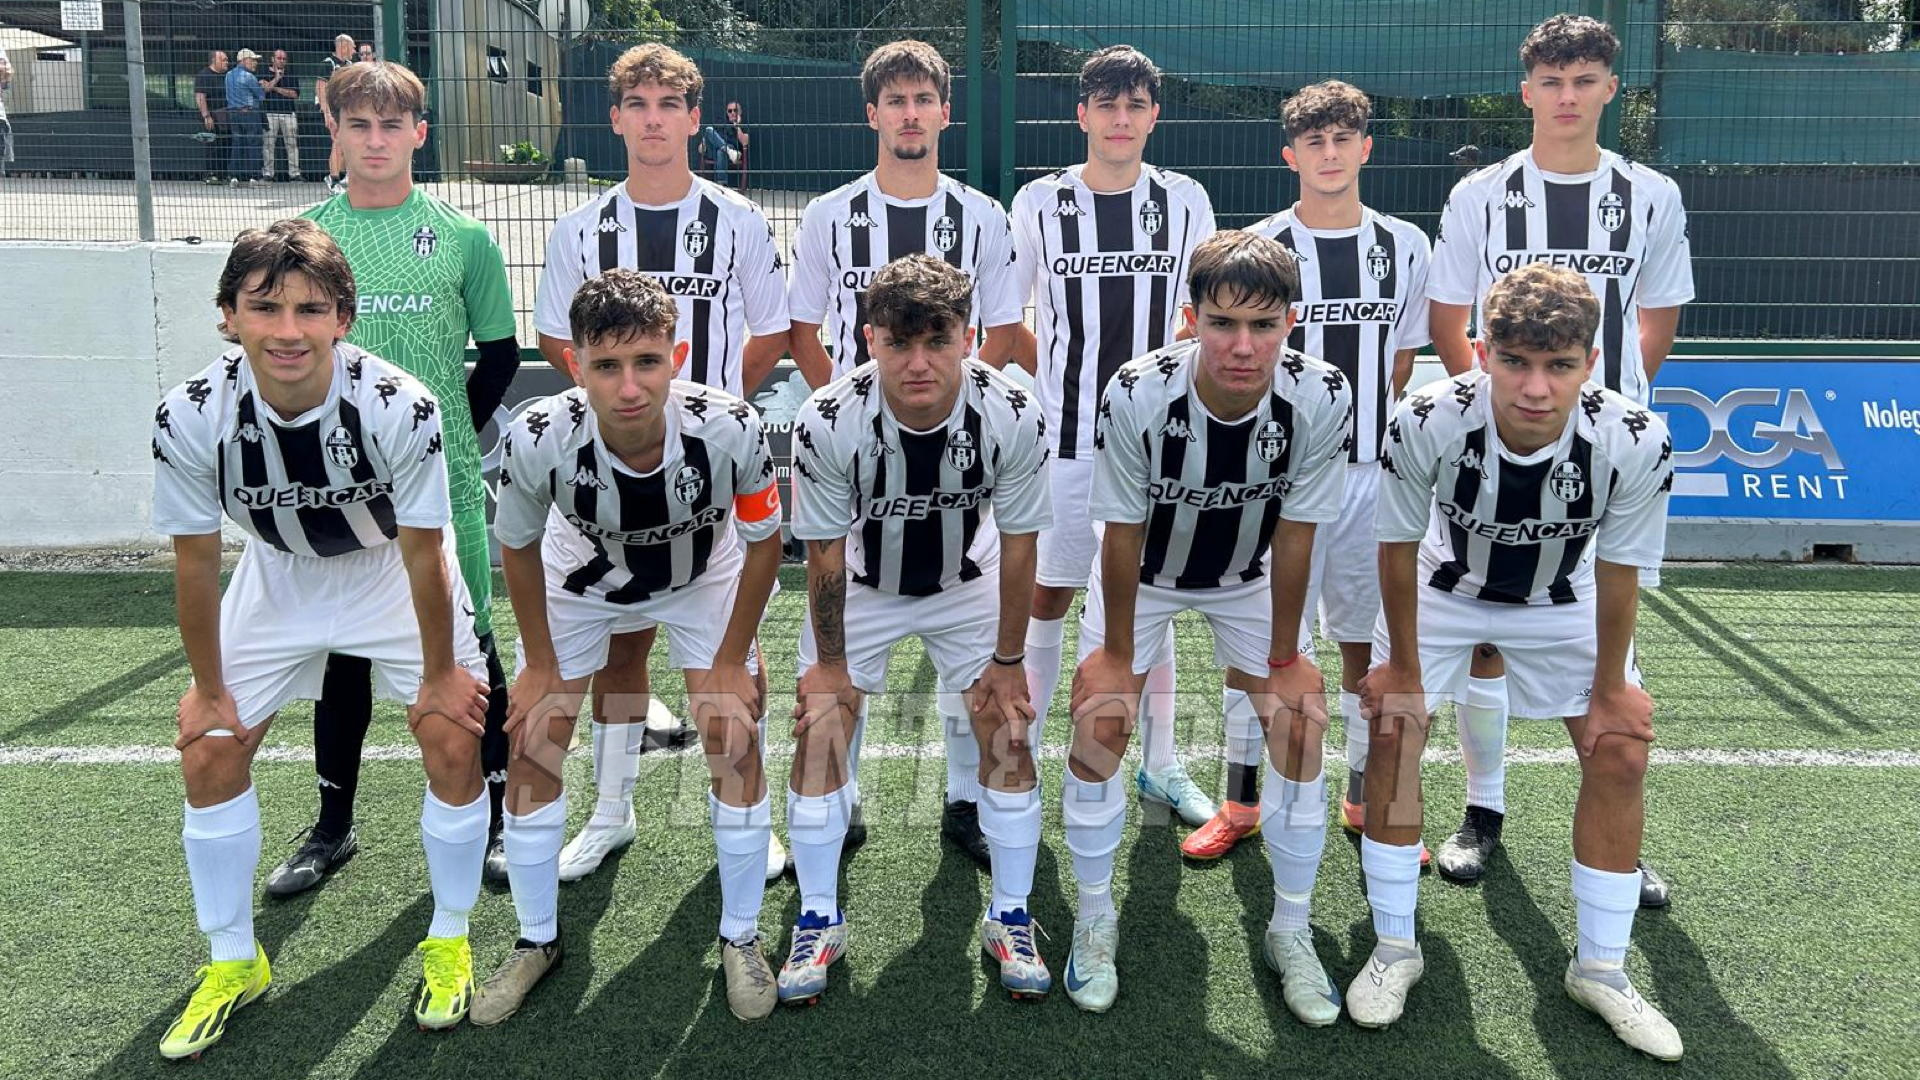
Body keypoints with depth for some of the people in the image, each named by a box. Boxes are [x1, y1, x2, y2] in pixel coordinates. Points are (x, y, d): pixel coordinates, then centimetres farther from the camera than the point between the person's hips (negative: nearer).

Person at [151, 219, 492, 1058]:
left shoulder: (399, 407, -34)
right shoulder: (190, 419, -27)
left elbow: (423, 556, -22)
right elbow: (196, 562, -13)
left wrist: (439, 675, -12)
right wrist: (208, 690, -4)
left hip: (394, 571, -2)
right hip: (278, 574, 3)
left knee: (453, 742, -11)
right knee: (209, 753, 0)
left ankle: (449, 942, 13)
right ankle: (233, 962, 20)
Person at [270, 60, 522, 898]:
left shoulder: (462, 238, 0)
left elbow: (500, 352, 7)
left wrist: (451, 434, 3)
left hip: (443, 484, -1)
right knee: (342, 656, 11)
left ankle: (493, 821, 18)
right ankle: (333, 828, 26)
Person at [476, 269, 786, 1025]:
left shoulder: (732, 428, -37)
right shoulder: (537, 439, -36)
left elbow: (762, 542, -16)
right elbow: (518, 547, -13)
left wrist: (731, 662, -10)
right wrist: (541, 666, -5)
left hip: (703, 578, 0)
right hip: (580, 578, 1)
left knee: (734, 737, -7)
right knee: (531, 743, -1)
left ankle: (740, 940, 14)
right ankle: (536, 941, 21)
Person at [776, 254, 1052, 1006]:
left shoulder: (1013, 418, -30)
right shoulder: (827, 422, -33)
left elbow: (1017, 543, -16)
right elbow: (825, 552, -18)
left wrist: (1007, 659, -8)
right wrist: (829, 663, -9)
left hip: (968, 585, 1)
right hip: (860, 585, 0)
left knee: (1007, 732, -4)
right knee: (819, 730, -6)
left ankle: (1010, 920, 14)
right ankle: (820, 922, 12)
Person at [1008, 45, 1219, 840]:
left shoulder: (1185, 202, 2)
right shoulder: (1039, 202, -2)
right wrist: (1044, 385, -2)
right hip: (1065, 438, -1)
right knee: (1048, 596, 4)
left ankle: (1159, 762, 23)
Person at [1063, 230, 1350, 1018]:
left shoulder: (1321, 399, -31)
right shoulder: (1137, 396, -35)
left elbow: (1294, 537, -18)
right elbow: (1122, 535, -22)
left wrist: (1282, 662, -10)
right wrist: (1117, 655, -12)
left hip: (1248, 576, 2)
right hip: (1145, 570, -1)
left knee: (1298, 725, -4)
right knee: (1100, 723, -8)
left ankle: (1291, 932, 16)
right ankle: (1096, 918, 16)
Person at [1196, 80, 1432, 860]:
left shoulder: (1405, 247, 7)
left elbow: (1401, 361, 14)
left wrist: (1377, 439, 9)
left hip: (1371, 472, 3)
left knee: (1366, 638, 10)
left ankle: (1366, 798, 24)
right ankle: (1242, 802, 16)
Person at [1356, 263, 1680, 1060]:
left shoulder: (1637, 442, -34)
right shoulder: (1427, 422, -36)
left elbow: (1617, 574, -17)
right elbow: (1398, 548, -19)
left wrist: (1611, 688, -6)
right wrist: (1404, 668, -10)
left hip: (1564, 599, 1)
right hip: (1444, 585, -1)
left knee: (1620, 754, -4)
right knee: (1392, 735, -10)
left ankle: (1600, 968, 15)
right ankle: (1395, 948, 9)